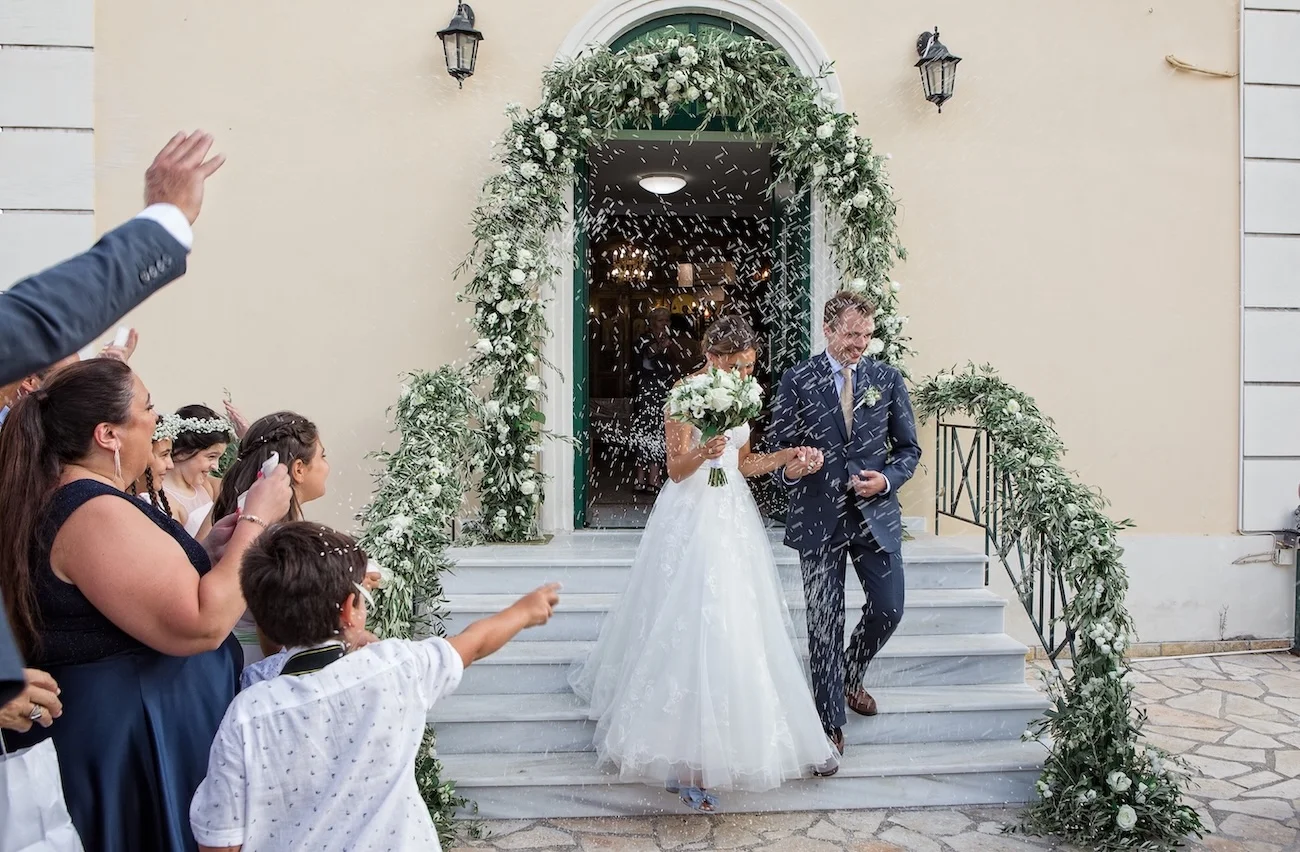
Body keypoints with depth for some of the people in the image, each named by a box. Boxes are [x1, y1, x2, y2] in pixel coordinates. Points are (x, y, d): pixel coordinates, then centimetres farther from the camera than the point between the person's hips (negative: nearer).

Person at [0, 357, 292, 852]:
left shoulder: (57, 499, 8)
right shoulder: (95, 513, -23)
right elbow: (199, 625, -29)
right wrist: (256, 519, -19)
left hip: (101, 719, 10)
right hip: (131, 733, -10)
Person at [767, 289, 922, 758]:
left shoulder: (887, 378, 5)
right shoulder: (797, 380, -1)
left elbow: (908, 448, 9)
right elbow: (777, 445, 1)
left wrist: (887, 480, -10)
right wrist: (789, 468, -21)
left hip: (876, 512, 2)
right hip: (819, 515, -2)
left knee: (888, 608, 3)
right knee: (823, 621, 3)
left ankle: (851, 676, 35)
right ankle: (830, 723, 17)